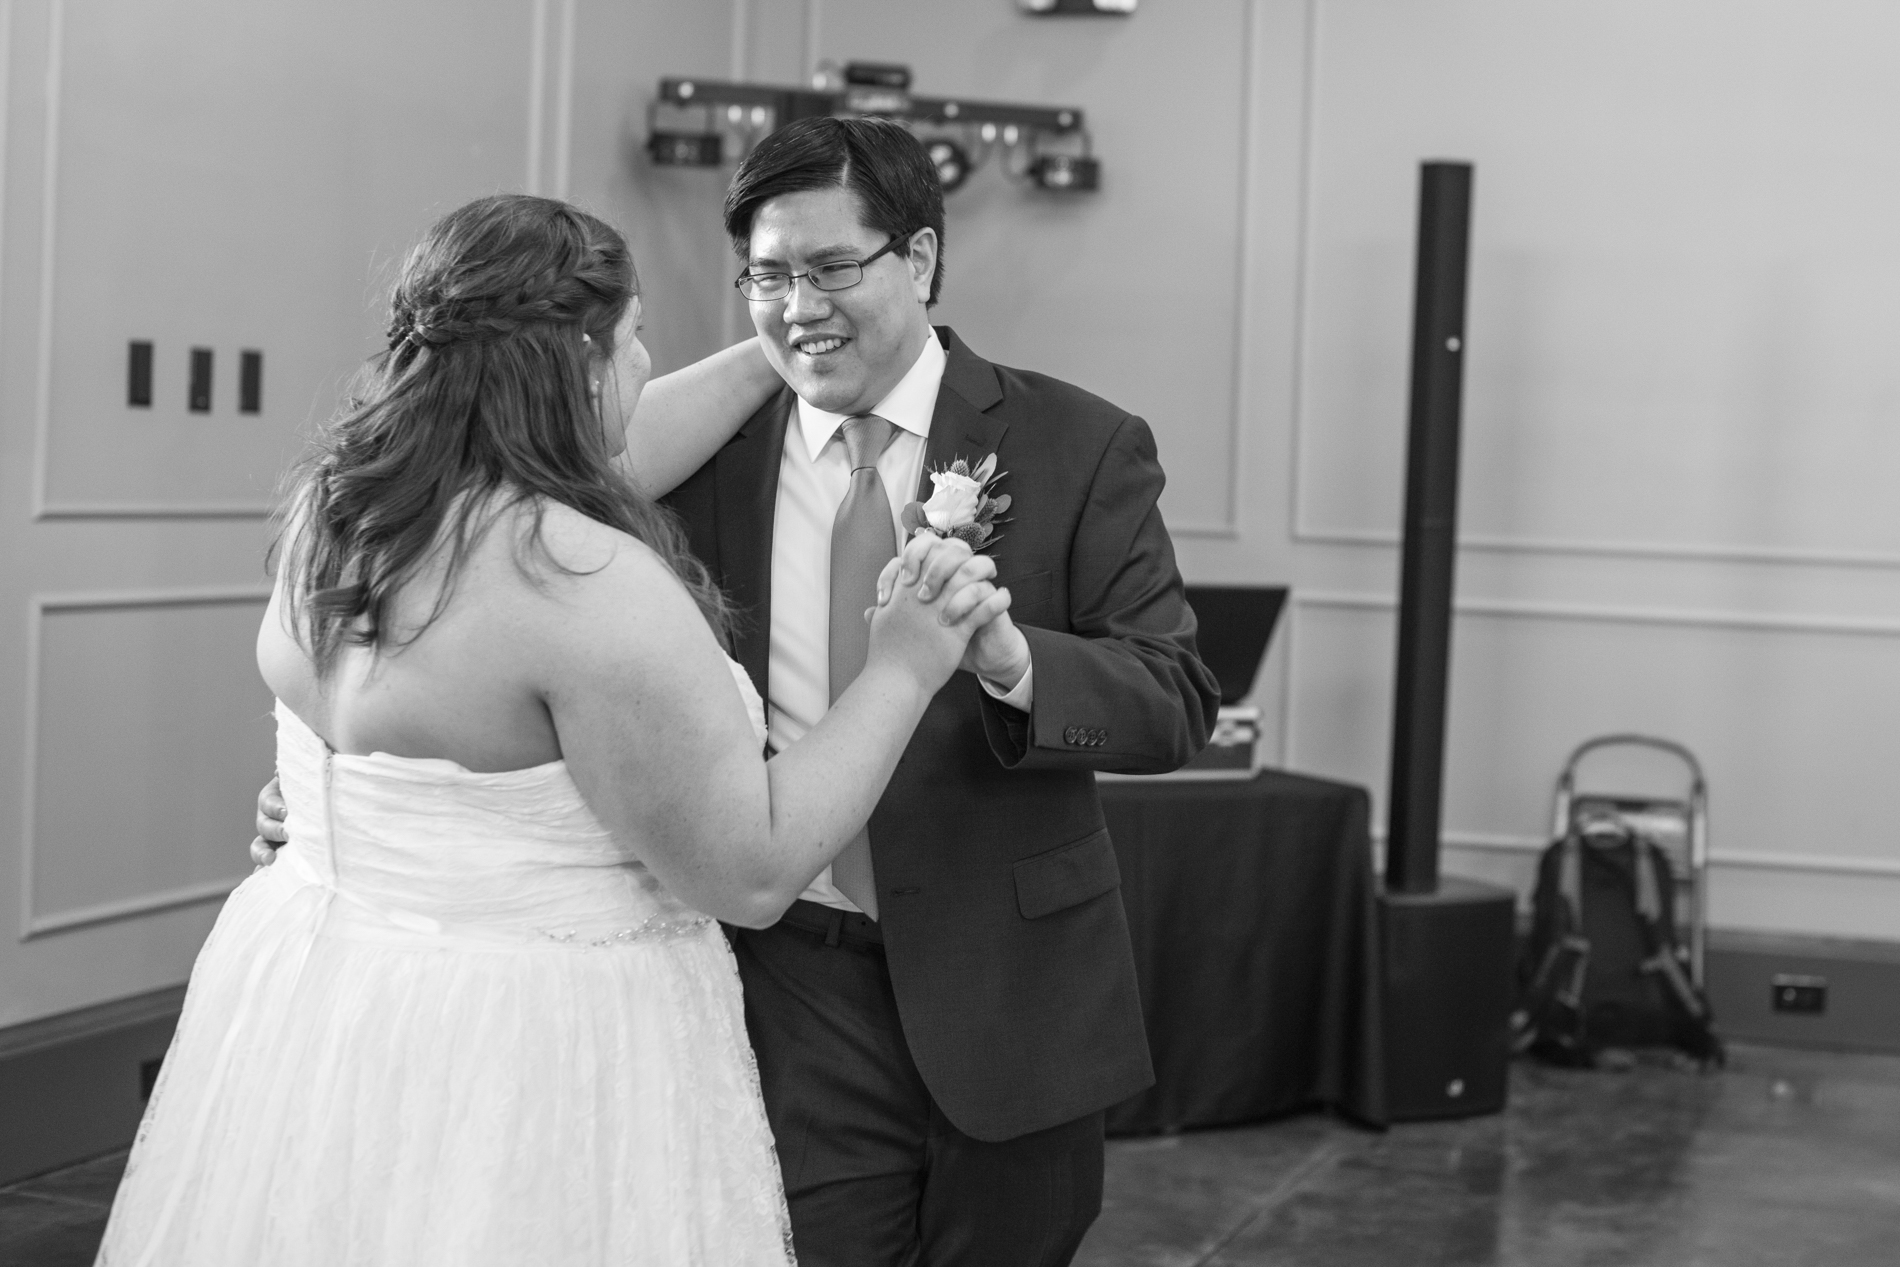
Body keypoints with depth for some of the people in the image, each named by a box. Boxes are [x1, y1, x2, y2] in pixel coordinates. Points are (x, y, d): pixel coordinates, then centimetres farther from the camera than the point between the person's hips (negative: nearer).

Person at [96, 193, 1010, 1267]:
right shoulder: (589, 582, -24)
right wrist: (900, 672, -10)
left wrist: (771, 356, 27)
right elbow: (751, 873, -19)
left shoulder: (337, 509, 0)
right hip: (523, 1066, -8)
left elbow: (585, 463, 18)